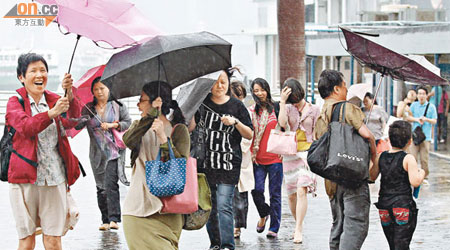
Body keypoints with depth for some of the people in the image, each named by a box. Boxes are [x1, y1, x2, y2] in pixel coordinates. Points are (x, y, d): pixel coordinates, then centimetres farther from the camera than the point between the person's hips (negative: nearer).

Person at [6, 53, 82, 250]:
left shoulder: (55, 100, 11)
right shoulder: (15, 103, 3)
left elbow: (71, 121, -10)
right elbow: (26, 127, -18)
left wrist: (70, 94, -29)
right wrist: (52, 112, -34)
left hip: (55, 178, 2)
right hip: (25, 178, -2)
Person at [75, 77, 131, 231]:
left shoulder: (117, 106, 5)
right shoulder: (88, 109, 9)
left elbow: (128, 122, 4)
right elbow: (78, 125, 0)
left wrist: (113, 125, -11)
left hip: (114, 151, -3)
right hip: (97, 153, 3)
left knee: (111, 184, -15)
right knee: (101, 187, 4)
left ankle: (114, 219, -18)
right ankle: (105, 221, 9)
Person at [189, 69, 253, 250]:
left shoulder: (236, 105, 4)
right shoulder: (202, 103, 5)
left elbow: (250, 135, 5)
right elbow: (190, 128, -3)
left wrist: (235, 122, -11)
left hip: (229, 164, -2)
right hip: (205, 163, 2)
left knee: (224, 206, -12)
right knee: (209, 206, 8)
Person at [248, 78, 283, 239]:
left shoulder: (276, 108, 5)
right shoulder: (252, 111, 8)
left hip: (275, 157, -1)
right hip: (257, 158, 1)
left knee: (275, 194, 1)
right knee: (257, 191, -6)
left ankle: (274, 227, 7)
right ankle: (264, 215, 25)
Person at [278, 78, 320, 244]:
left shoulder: (314, 109, 4)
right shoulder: (288, 108, 9)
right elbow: (282, 123, -11)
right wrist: (282, 102, -11)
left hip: (307, 153, -3)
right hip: (290, 154, 3)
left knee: (301, 191, -17)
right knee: (291, 194, 6)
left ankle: (298, 230, -17)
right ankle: (299, 224, 25)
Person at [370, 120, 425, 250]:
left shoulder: (381, 157, 3)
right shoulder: (408, 159, -10)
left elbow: (371, 176, 9)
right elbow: (415, 182, -18)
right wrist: (421, 173, 2)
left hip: (384, 205, 5)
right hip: (403, 205, -5)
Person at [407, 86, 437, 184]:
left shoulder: (431, 106, 5)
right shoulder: (414, 105, 11)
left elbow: (434, 121, 2)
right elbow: (408, 117, 11)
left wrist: (426, 119, -16)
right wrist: (417, 119, -6)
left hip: (426, 137, -1)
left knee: (424, 159, -3)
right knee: (413, 158, -5)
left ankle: (424, 177, 8)